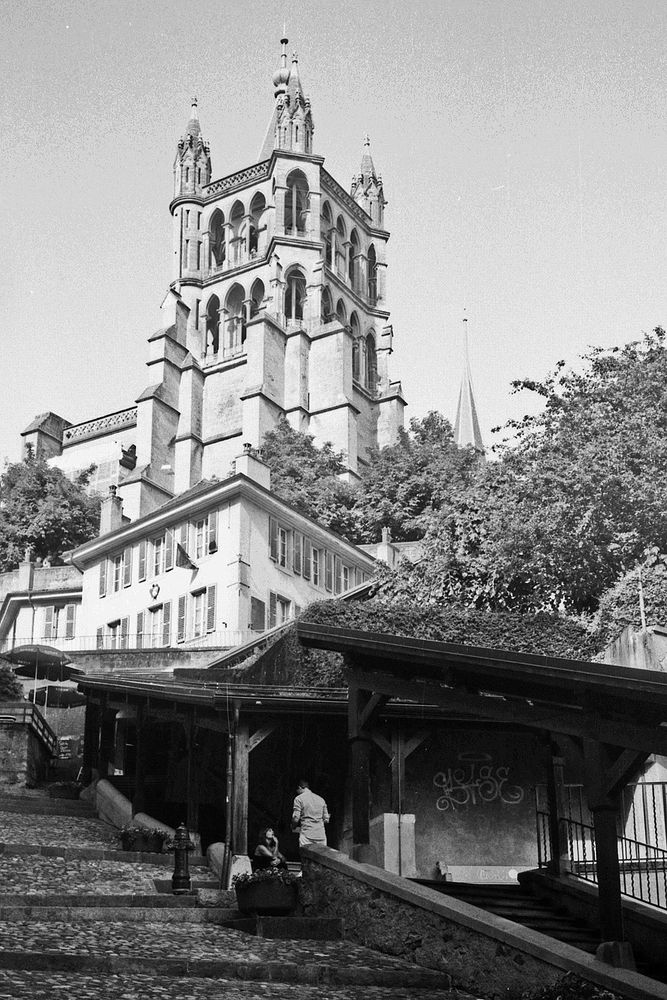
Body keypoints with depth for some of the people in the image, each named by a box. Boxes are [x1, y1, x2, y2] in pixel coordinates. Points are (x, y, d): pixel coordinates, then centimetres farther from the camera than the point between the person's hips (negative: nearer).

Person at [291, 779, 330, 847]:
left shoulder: (299, 799, -1)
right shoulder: (321, 799, 14)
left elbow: (296, 818, -7)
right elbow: (326, 819, 13)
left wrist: (294, 827, 12)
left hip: (307, 835, -4)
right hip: (321, 836, 4)